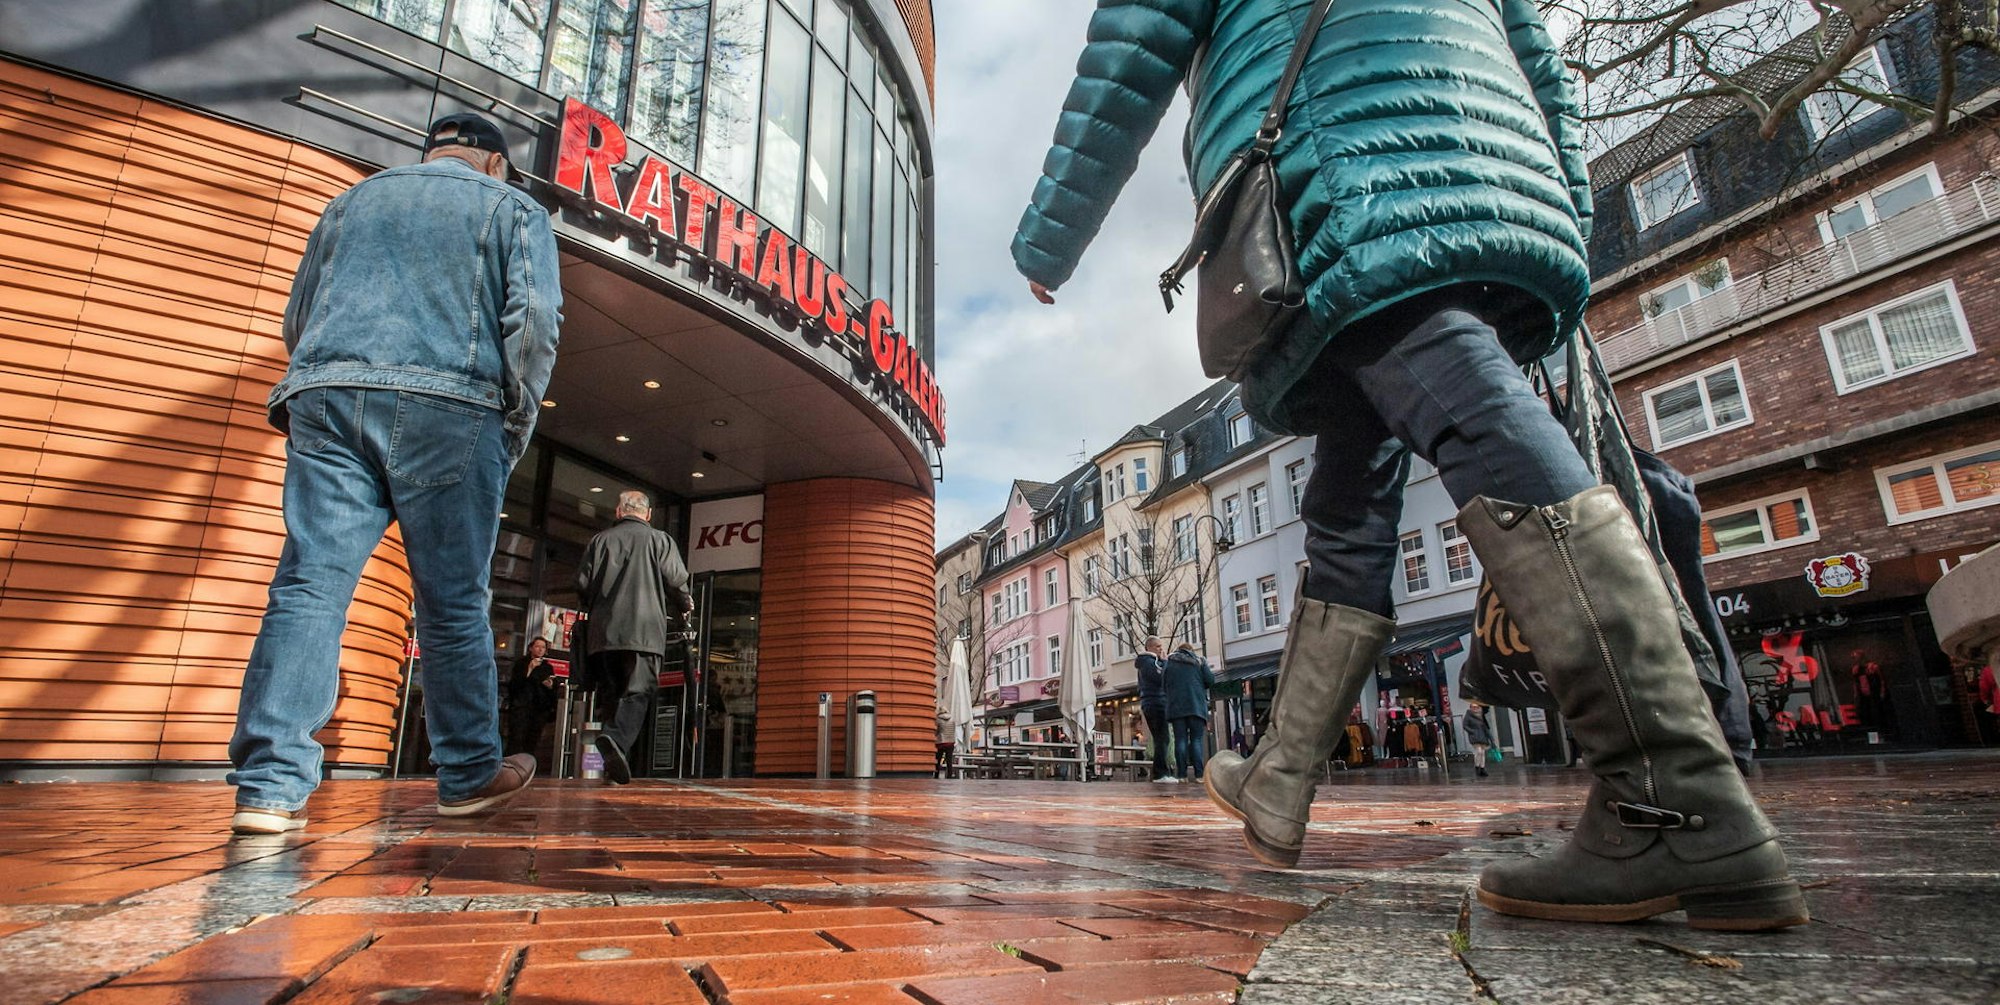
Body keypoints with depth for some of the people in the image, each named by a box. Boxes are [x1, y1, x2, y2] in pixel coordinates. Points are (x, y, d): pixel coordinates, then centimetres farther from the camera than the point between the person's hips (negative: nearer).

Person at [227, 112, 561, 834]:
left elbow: (297, 318, 27)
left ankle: (271, 787, -6)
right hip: (450, 407, -4)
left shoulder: (354, 198, 27)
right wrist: (518, 427, 5)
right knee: (452, 603, 1)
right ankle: (469, 776, 10)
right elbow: (535, 320, -2)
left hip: (325, 396, 4)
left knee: (309, 587, -1)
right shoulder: (512, 207, 14)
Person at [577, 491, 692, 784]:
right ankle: (617, 738, -32)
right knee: (637, 692, -7)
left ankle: (611, 761, 10)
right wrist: (685, 605, 19)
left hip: (604, 631, 4)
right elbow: (676, 581, -1)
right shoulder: (659, 540, 4)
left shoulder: (600, 539, 12)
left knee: (609, 693, 12)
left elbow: (583, 584, 10)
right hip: (644, 631, -3)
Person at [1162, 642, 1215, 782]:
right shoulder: (1199, 661, 11)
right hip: (1197, 705, 0)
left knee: (1180, 740, 2)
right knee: (1197, 740, 1)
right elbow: (1210, 681, 2)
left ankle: (1182, 775, -4)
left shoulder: (1169, 662, 11)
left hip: (1176, 706, 1)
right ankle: (1198, 774, -8)